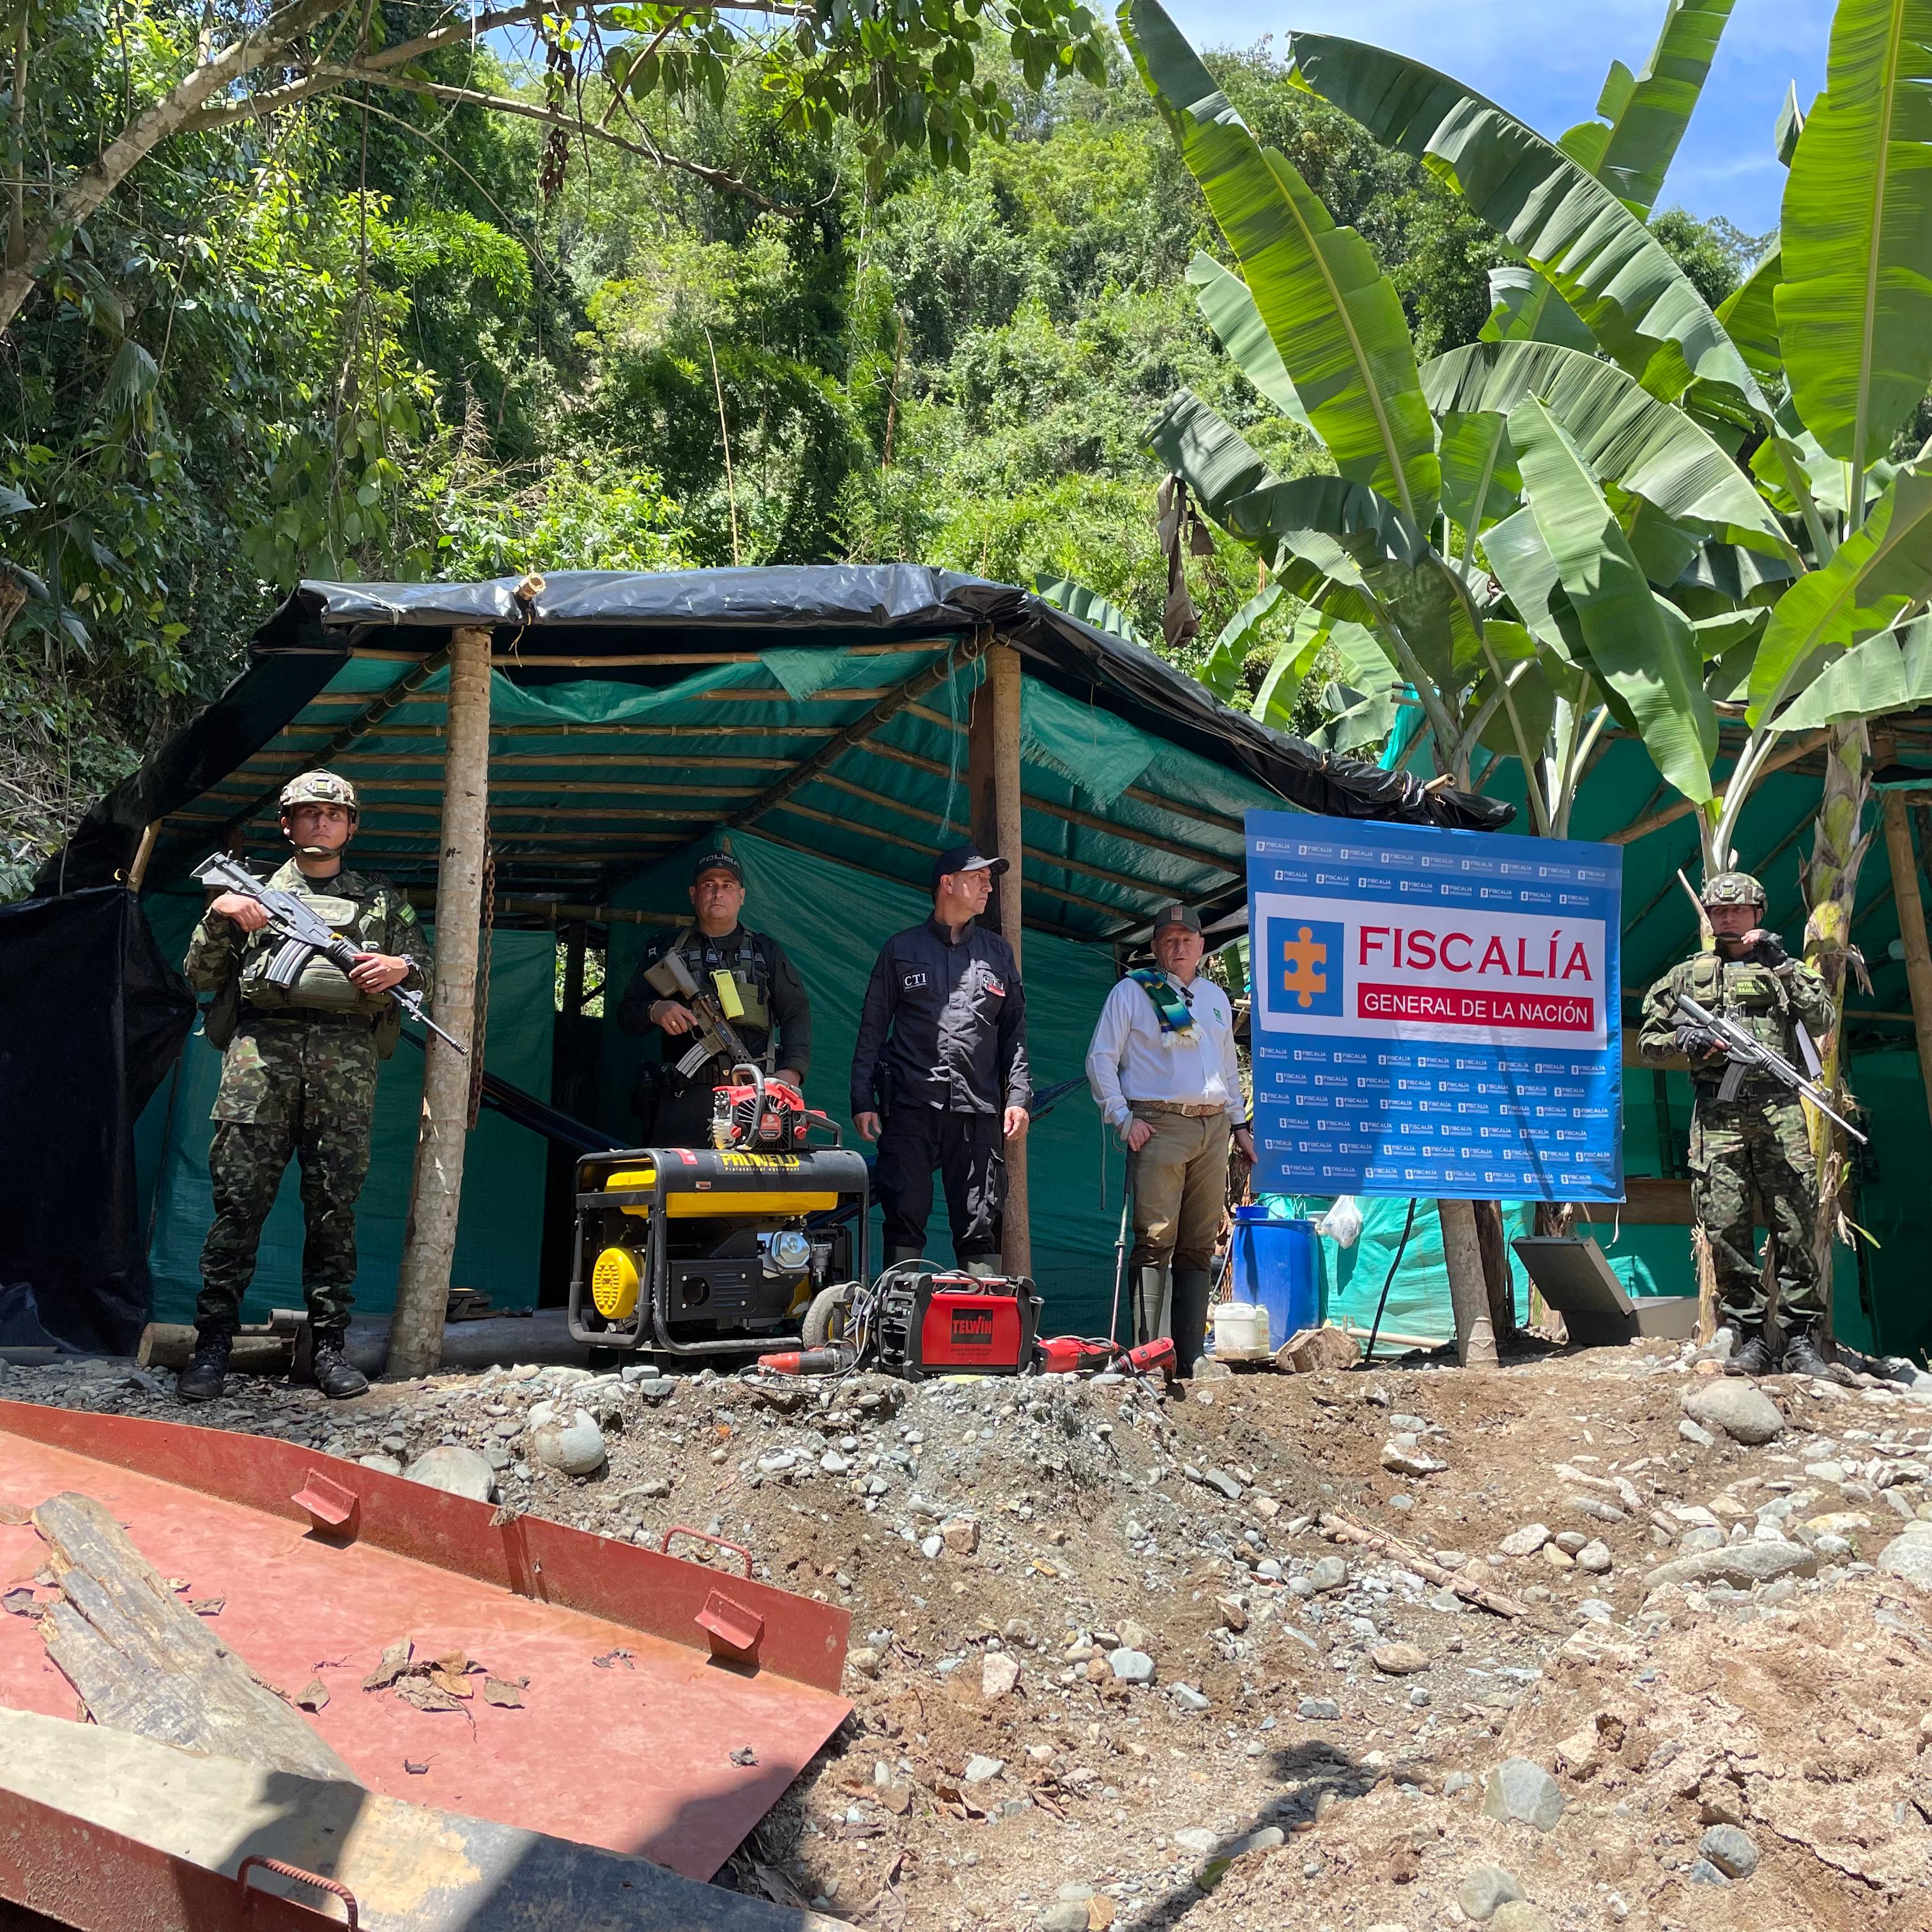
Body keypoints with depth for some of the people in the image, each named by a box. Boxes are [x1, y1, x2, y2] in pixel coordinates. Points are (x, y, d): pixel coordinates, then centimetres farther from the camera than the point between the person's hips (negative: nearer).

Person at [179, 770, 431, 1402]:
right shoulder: (253, 892, 19)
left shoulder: (381, 899, 21)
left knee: (334, 1202, -1)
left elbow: (424, 972, 18)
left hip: (345, 1060, 1)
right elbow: (202, 977, 14)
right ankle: (212, 1344, 0)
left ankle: (329, 1344, 4)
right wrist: (220, 914, -1)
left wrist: (400, 966, -4)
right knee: (239, 1197, -5)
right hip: (261, 1048, 0)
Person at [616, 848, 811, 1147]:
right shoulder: (666, 952, 18)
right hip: (685, 1099, 0)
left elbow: (796, 1013, 11)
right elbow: (626, 1014, 16)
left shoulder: (766, 951, 19)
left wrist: (793, 1070, -7)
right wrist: (655, 1011, -8)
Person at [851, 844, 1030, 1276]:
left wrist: (1018, 1097, 3)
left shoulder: (999, 953, 17)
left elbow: (1015, 1030, 15)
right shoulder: (901, 949, 10)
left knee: (979, 1229, 0)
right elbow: (872, 1029, 9)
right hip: (910, 1105, -1)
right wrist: (863, 1100, 1)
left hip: (978, 1110, 2)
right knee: (905, 1217, -4)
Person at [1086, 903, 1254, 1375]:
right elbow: (1100, 1060, 1)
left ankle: (1190, 1360, 9)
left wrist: (1239, 1124, 20)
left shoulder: (1216, 997, 21)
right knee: (1155, 1241, -11)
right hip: (1159, 1126, -5)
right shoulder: (1132, 992, 5)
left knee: (1199, 1246, 5)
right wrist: (1123, 1118, -8)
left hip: (1213, 1128, 5)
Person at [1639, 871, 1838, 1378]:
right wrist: (1681, 1037, -5)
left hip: (1777, 1109, -1)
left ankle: (1803, 1341, 1)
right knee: (1725, 1227, -3)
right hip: (1717, 1114, 1)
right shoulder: (1687, 975, 17)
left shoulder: (1787, 968, 15)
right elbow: (1647, 1045, 16)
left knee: (1796, 1225, -5)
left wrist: (1781, 965, -7)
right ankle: (1750, 1338, 4)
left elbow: (1822, 1021, -2)